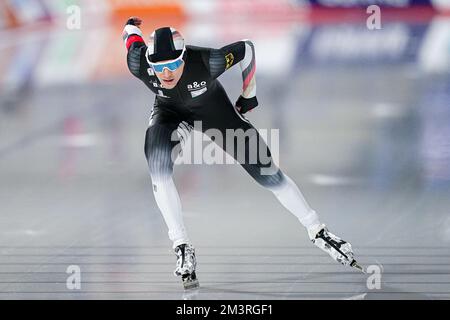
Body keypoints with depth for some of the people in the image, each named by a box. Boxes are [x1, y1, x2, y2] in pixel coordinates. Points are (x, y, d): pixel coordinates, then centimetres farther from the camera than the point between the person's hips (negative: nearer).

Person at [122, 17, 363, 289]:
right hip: (170, 111, 1)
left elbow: (246, 49, -21)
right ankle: (182, 247, -20)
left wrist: (249, 94, -7)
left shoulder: (206, 62, -40)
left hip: (212, 108, -1)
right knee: (158, 164, -29)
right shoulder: (139, 64, -35)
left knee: (266, 171, 0)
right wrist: (132, 27, 11)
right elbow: (131, 32, -13)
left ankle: (318, 232, 16)